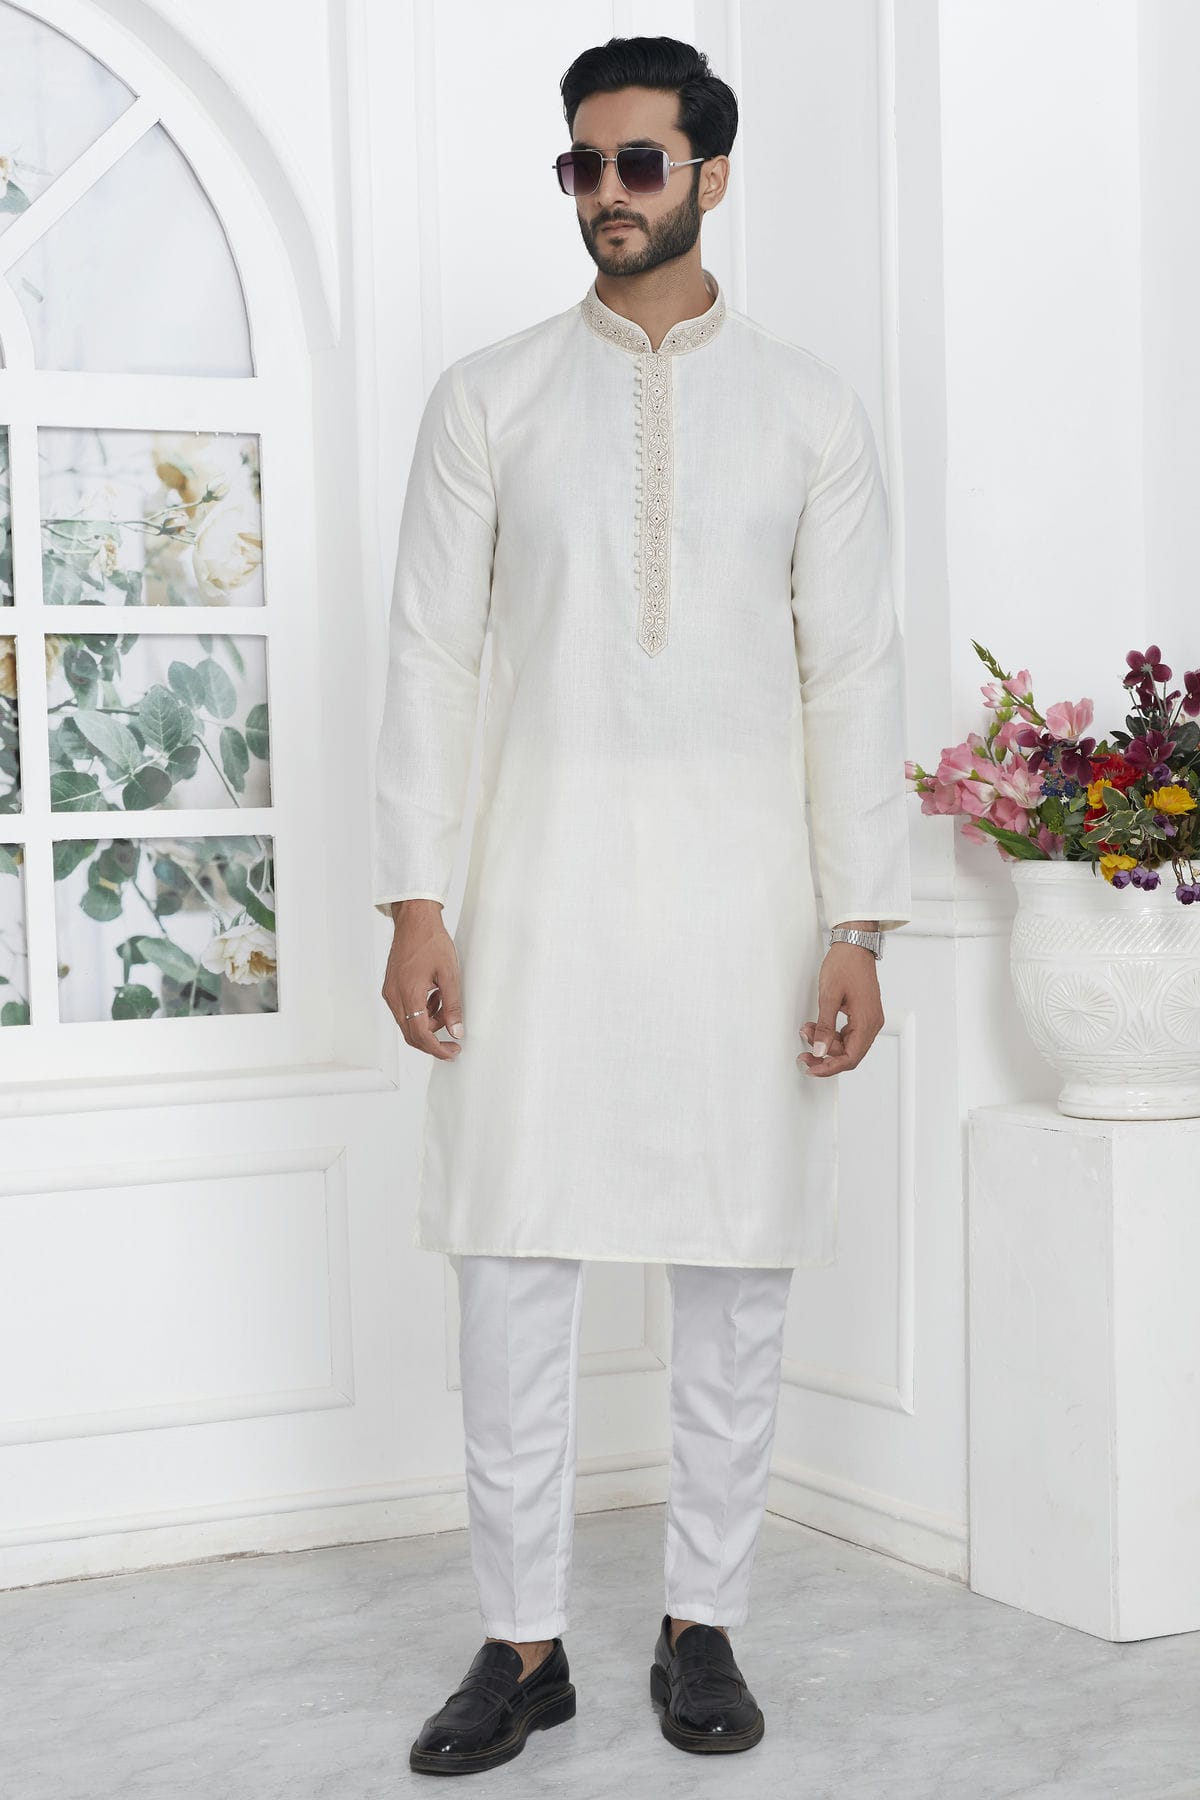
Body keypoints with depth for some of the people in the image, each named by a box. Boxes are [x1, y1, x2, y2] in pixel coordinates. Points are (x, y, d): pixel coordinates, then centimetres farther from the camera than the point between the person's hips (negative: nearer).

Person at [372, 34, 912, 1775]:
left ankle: (703, 1627, 20)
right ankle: (523, 1643, 13)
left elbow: (857, 672, 3)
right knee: (512, 1261, 0)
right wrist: (414, 903, -4)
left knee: (739, 1273, 5)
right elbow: (431, 654, 3)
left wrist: (862, 929, -3)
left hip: (742, 883, 0)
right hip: (543, 879, 0)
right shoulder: (489, 396, 6)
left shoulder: (810, 407, 6)